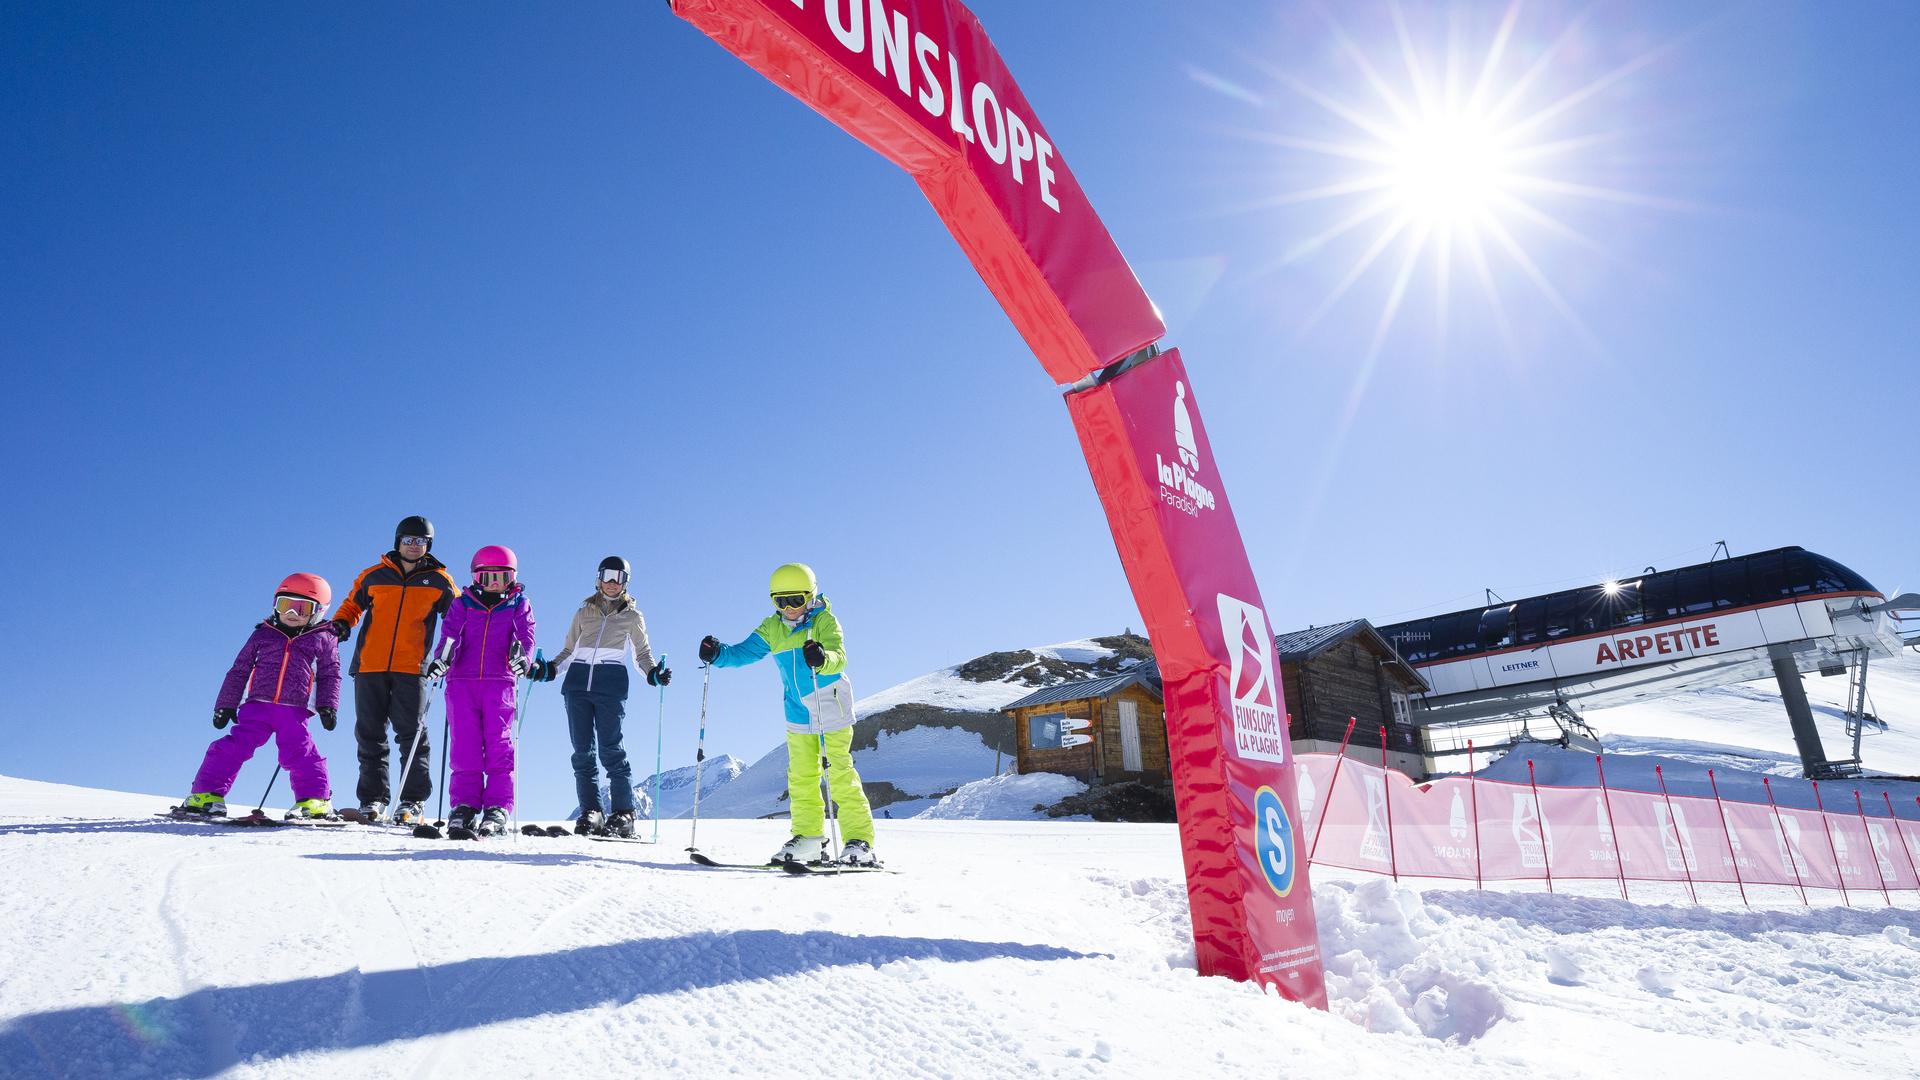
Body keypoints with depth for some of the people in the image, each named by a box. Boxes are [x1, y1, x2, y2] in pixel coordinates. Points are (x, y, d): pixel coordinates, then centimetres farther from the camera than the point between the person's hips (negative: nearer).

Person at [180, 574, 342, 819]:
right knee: (233, 747, -8)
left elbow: (330, 675, 11)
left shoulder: (323, 640, 11)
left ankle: (315, 801, 1)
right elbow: (239, 670, 17)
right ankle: (206, 794, -2)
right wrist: (225, 705, 12)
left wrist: (327, 706, -1)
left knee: (301, 754, -7)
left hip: (295, 711, -1)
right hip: (256, 706, 2)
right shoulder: (263, 635, 14)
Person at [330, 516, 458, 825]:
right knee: (370, 734, 5)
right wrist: (340, 624, 3)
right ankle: (373, 799, 12)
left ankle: (413, 801, -4)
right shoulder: (374, 575, 12)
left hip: (412, 668, -2)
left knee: (411, 733, -6)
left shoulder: (439, 581, 9)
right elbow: (352, 605, 23)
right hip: (370, 665, 2)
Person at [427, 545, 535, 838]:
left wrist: (521, 657, -22)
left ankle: (497, 808, -7)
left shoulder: (519, 606, 14)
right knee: (464, 746, -3)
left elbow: (524, 636, 0)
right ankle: (465, 804, 3)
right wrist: (441, 659, -20)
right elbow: (450, 633, 0)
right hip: (461, 681, 1)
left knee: (498, 745, -8)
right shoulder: (463, 604, 15)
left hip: (499, 682, -1)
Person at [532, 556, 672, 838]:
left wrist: (654, 673, -5)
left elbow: (642, 653, 15)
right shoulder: (584, 612, 19)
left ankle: (624, 813, -9)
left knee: (611, 748, -11)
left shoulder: (632, 616, 14)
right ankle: (590, 810, 3)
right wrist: (549, 670, 4)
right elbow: (569, 650, 21)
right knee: (582, 749, -2)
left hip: (611, 681, -3)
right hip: (577, 680, 3)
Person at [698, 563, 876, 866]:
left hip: (832, 707, -6)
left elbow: (839, 657, -27)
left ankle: (860, 841, -4)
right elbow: (744, 652, -1)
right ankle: (809, 839, 19)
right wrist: (717, 654, -20)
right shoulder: (773, 628, 3)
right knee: (800, 777, 9)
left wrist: (822, 658, -49)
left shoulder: (825, 621, -13)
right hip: (798, 712, 6)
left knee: (840, 773, -8)